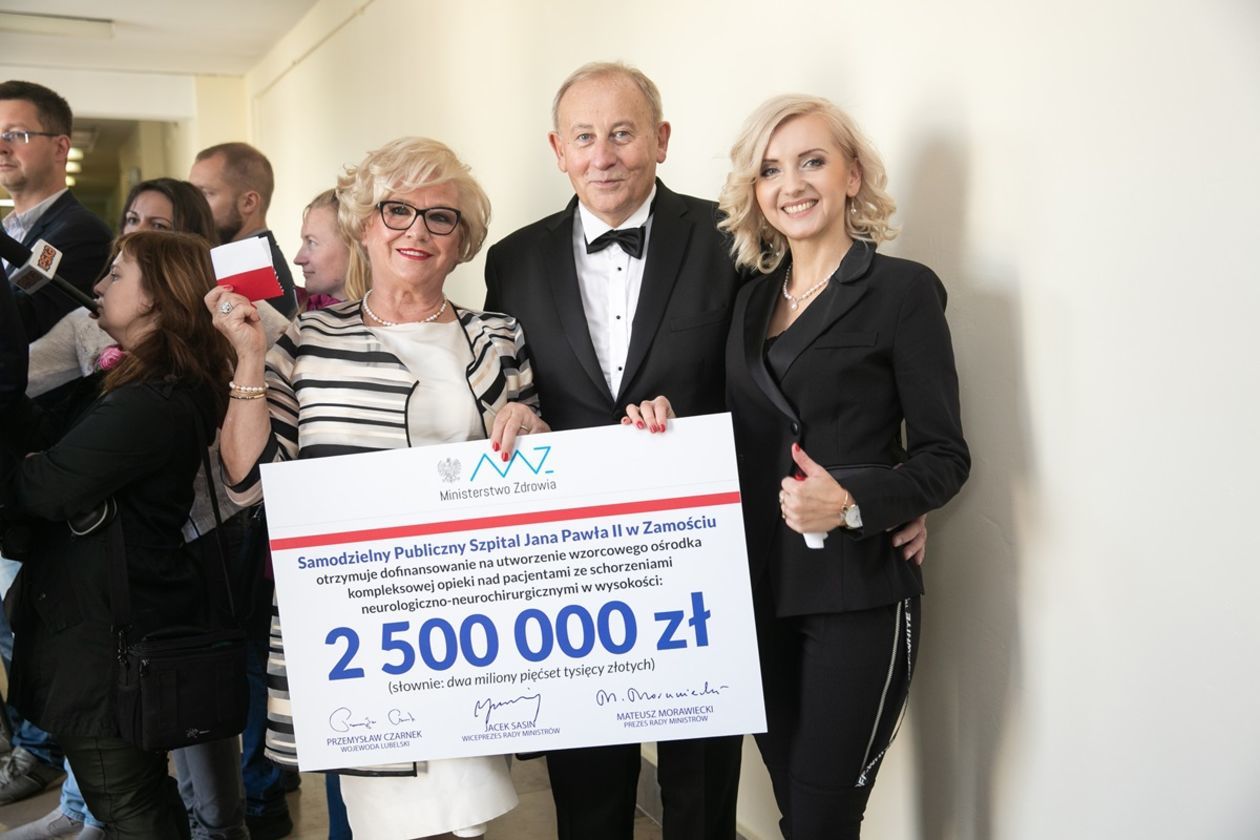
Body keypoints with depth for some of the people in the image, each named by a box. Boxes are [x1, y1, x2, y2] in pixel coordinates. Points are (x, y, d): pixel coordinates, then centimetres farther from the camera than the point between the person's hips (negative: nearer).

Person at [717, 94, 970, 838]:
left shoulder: (903, 289, -6)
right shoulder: (753, 301, 11)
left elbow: (944, 456, -7)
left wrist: (852, 503, -24)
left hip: (857, 596, -5)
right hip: (760, 592, 5)